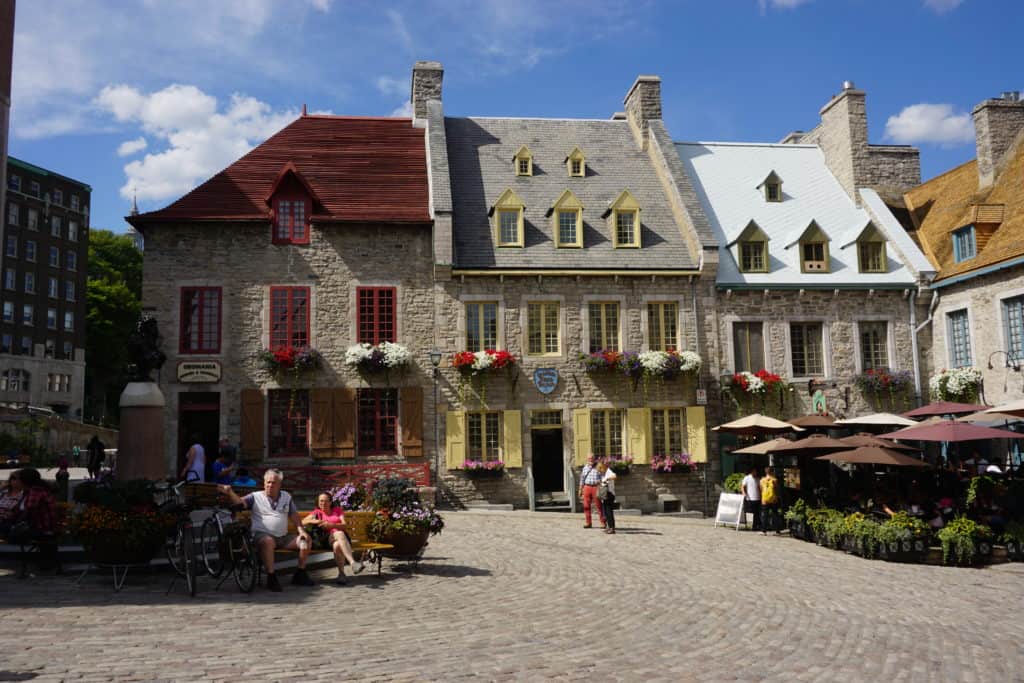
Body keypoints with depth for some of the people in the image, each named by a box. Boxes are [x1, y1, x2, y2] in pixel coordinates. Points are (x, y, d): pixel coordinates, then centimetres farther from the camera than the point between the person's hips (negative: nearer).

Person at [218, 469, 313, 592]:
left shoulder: (287, 497, 16)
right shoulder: (256, 497, 4)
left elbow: (294, 515, 16)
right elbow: (240, 502, -11)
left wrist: (302, 530, 3)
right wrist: (229, 493, -30)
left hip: (283, 537, 5)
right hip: (262, 534, -5)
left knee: (306, 541, -10)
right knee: (268, 541, -39)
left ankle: (301, 575, 3)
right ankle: (271, 577, -31)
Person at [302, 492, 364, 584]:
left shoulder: (337, 510, 19)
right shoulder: (317, 512, 21)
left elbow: (344, 525, 3)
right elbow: (303, 522, 6)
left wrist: (331, 525, -16)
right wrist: (314, 521, -15)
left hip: (343, 537, 1)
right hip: (328, 538, -1)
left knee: (337, 545, -38)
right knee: (339, 534, -38)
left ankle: (341, 573, -36)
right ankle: (353, 563, -52)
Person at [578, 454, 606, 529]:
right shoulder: (585, 467, 14)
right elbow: (582, 479, 19)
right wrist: (580, 489, 16)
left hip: (596, 487, -4)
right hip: (587, 487, 4)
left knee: (599, 505, -5)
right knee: (586, 505, 3)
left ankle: (603, 522, 1)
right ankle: (587, 523, 11)